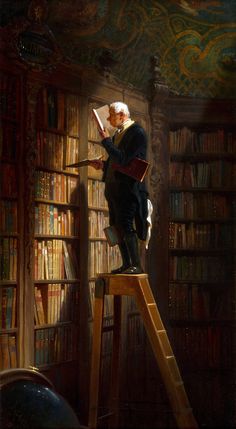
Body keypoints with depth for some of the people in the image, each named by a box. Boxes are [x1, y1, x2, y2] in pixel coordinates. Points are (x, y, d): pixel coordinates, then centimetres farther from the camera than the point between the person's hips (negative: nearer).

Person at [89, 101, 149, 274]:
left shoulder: (137, 132, -12)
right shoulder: (119, 133, 17)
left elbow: (123, 159, -22)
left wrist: (106, 140, -14)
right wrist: (103, 164, 9)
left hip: (128, 187, -9)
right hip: (115, 187, 9)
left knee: (126, 225, -12)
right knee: (118, 226, 10)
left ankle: (136, 265, -9)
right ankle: (127, 264, 16)